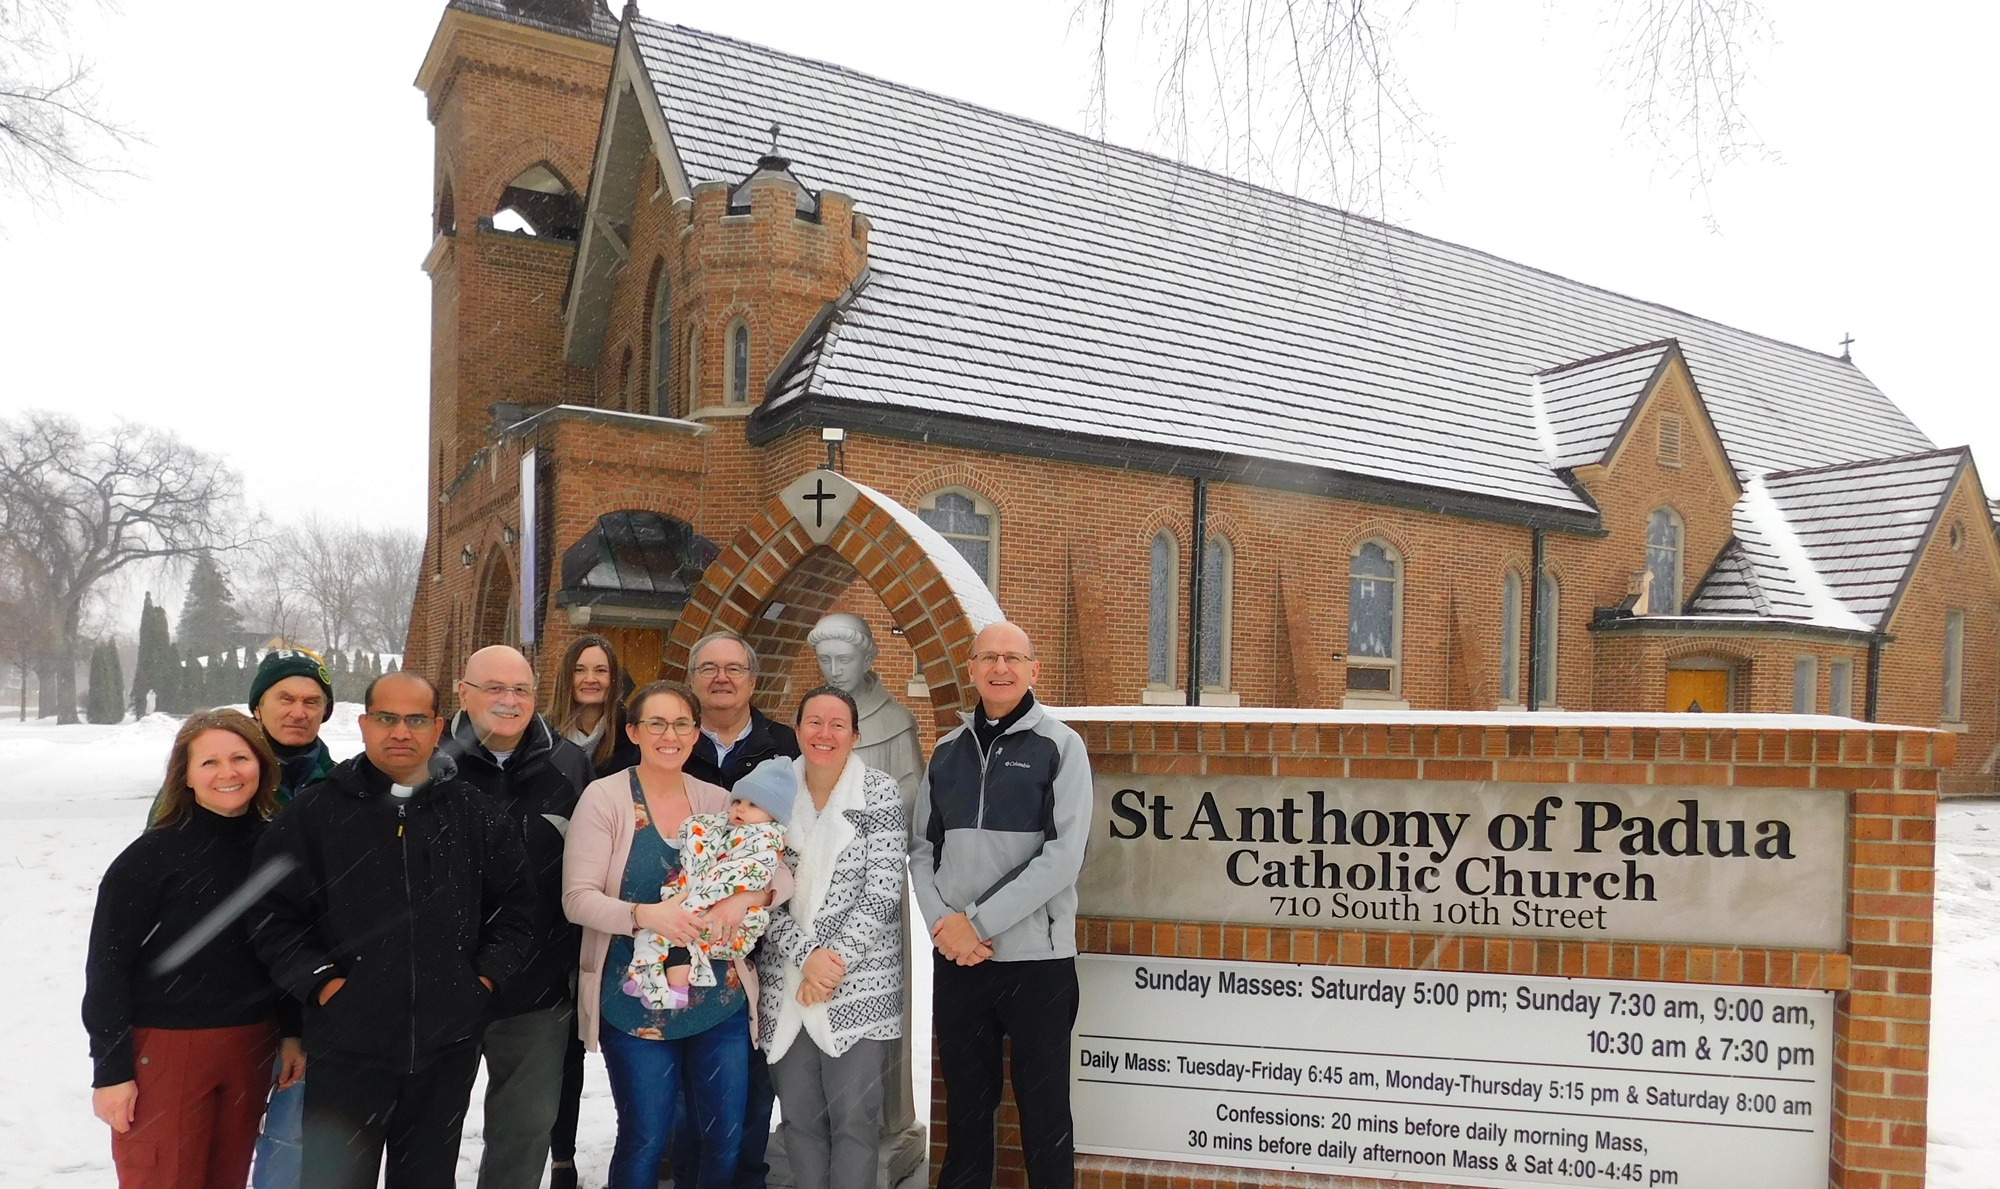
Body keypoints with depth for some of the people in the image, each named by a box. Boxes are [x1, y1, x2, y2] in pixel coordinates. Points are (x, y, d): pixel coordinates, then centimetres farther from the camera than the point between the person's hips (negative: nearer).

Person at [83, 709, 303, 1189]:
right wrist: (110, 1071, -10)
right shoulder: (152, 856, -9)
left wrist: (292, 1033, 9)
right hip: (164, 1053, -4)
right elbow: (107, 968, -8)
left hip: (250, 1050, 4)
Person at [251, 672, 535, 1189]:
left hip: (449, 1047, 2)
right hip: (348, 1044, -2)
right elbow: (272, 913, -1)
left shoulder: (475, 813, 4)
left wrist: (489, 972, -2)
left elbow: (517, 905, 9)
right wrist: (318, 980, -10)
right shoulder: (316, 812, -2)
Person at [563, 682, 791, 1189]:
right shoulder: (604, 797, -5)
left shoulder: (717, 800, 5)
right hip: (637, 1002, -3)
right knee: (644, 1142, 4)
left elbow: (780, 872, 3)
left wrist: (745, 898, -18)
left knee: (727, 1143, 10)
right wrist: (643, 915, -27)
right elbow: (577, 898, -10)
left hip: (721, 1000, 4)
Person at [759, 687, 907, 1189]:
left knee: (854, 1117, 0)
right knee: (799, 1116, 11)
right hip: (786, 984, 3)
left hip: (859, 984, -3)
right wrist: (806, 955, -12)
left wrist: (835, 961, -14)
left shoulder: (881, 793, -5)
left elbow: (883, 893, -9)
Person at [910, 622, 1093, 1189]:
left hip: (1037, 956, -3)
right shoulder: (947, 751, 10)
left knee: (1043, 1109, 6)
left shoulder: (1059, 746, -3)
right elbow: (921, 848, 10)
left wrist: (978, 922, -15)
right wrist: (942, 923, -8)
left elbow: (1063, 857, -12)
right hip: (954, 958, 4)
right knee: (965, 1104, 13)